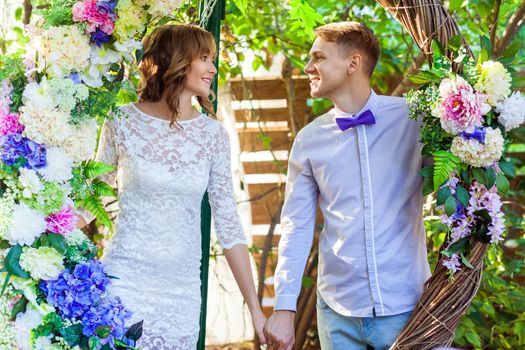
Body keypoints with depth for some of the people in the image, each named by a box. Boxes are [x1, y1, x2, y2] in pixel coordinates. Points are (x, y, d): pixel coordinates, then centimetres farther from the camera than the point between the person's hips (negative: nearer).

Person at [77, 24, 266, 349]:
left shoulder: (213, 134, 1)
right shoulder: (123, 122, -4)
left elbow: (228, 223, 3)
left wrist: (255, 308, 0)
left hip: (182, 292, 2)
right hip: (123, 282, -2)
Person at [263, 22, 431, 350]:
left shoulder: (413, 119, -4)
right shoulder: (309, 139, 4)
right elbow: (296, 227, 5)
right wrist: (284, 308, 0)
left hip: (407, 309, -2)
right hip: (338, 312, 2)